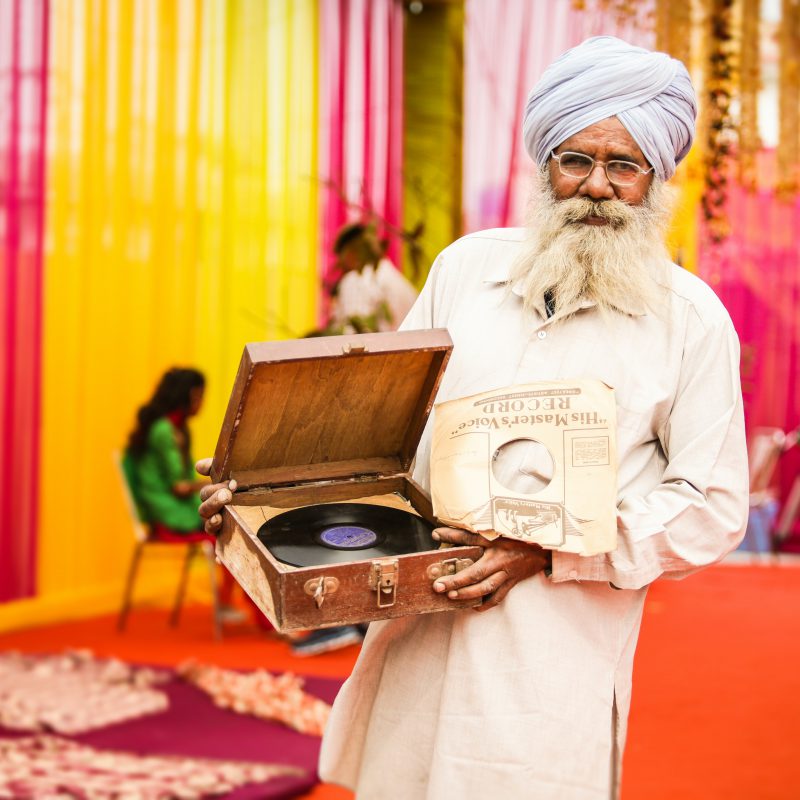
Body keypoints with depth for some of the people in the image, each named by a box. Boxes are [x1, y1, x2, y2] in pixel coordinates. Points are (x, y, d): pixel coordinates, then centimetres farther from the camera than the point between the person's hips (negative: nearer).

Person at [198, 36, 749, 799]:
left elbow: (711, 507, -3)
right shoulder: (468, 266, 9)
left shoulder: (690, 317, -1)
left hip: (557, 656, -3)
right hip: (418, 637, 3)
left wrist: (548, 550, -14)